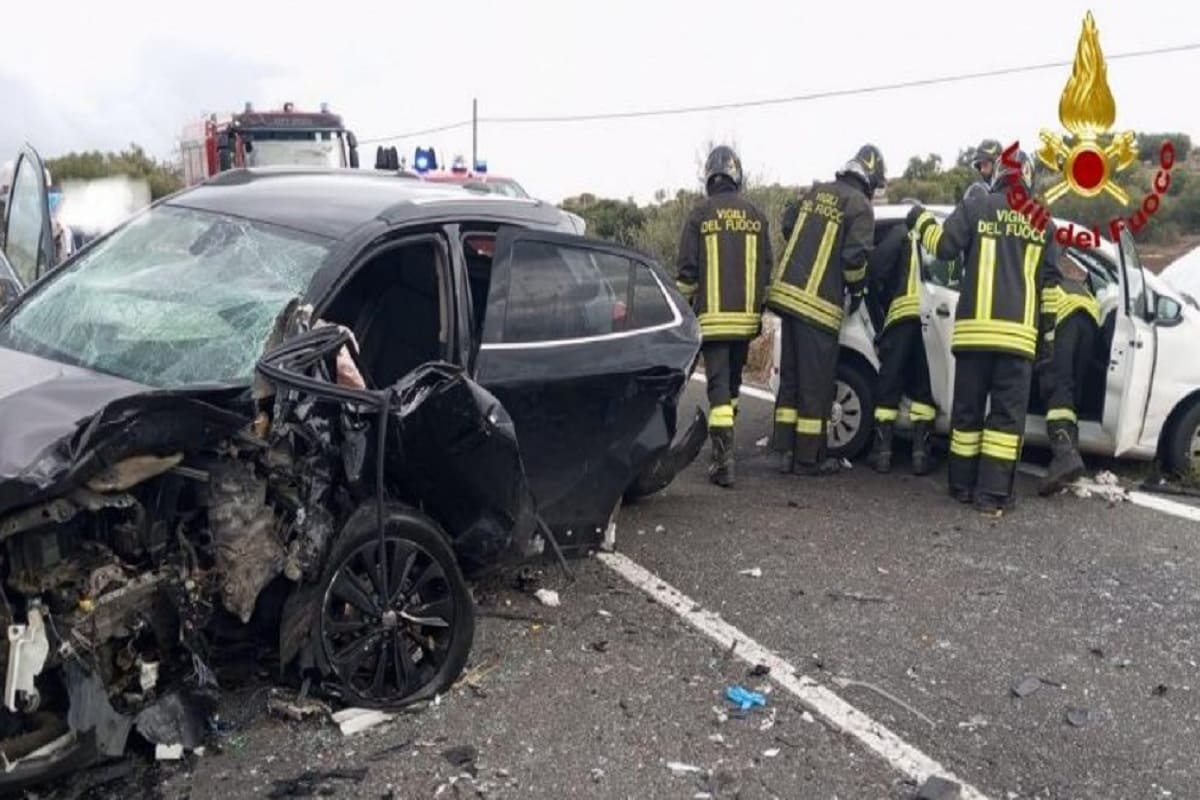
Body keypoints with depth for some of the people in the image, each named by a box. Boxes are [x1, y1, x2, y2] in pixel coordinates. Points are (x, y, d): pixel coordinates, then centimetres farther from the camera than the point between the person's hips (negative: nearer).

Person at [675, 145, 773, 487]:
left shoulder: (700, 215, -3)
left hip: (713, 317, -4)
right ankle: (724, 443, 30)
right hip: (745, 317, 4)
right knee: (732, 382, 19)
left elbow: (687, 270, -4)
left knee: (719, 385, -5)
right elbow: (766, 267, 10)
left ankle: (723, 460, -13)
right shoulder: (755, 216, 7)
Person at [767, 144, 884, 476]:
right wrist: (856, 290, 4)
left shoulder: (815, 192, 14)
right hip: (817, 303, -7)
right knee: (816, 385, 1)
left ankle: (786, 452, 16)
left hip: (787, 291, 7)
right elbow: (855, 256, -13)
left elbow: (787, 226, 22)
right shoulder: (859, 206, -6)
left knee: (791, 378, 13)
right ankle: (808, 459, 6)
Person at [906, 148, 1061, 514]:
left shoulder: (975, 207, 4)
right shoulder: (1042, 222, 13)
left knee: (968, 409, 8)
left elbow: (944, 246, -3)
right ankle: (992, 494, -2)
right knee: (1007, 413, 1)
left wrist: (921, 220, 16)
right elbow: (1050, 285, 12)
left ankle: (963, 485, 14)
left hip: (975, 326, -1)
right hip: (1018, 331, 1)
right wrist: (1047, 339, 16)